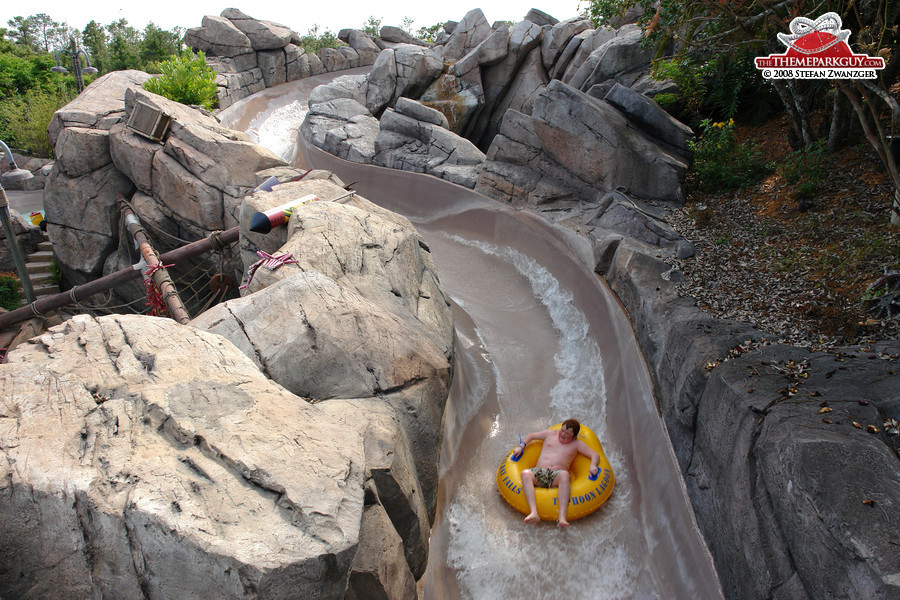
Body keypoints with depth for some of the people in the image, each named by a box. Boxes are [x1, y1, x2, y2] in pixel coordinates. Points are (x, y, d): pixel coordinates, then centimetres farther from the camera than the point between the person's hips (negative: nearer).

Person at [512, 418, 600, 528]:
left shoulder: (577, 444, 19)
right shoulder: (550, 434, 24)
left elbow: (595, 455, 12)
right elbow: (531, 436, 35)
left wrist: (593, 465, -9)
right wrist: (521, 447, 19)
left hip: (556, 475, -2)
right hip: (539, 471, 2)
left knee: (564, 474, -40)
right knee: (525, 473, -34)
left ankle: (562, 517, -51)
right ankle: (534, 513, -49)